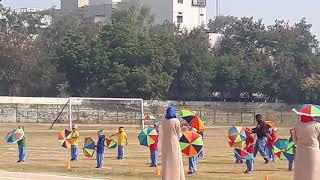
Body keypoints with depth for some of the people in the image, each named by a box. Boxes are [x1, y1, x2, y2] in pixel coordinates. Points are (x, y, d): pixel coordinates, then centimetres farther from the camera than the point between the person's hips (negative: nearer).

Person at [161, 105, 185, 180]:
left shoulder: (164, 122, 3)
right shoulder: (176, 121, -9)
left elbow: (163, 133, 11)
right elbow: (179, 134, -2)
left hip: (165, 145, 4)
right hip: (174, 143, -4)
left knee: (166, 163, 8)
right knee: (175, 163, 0)